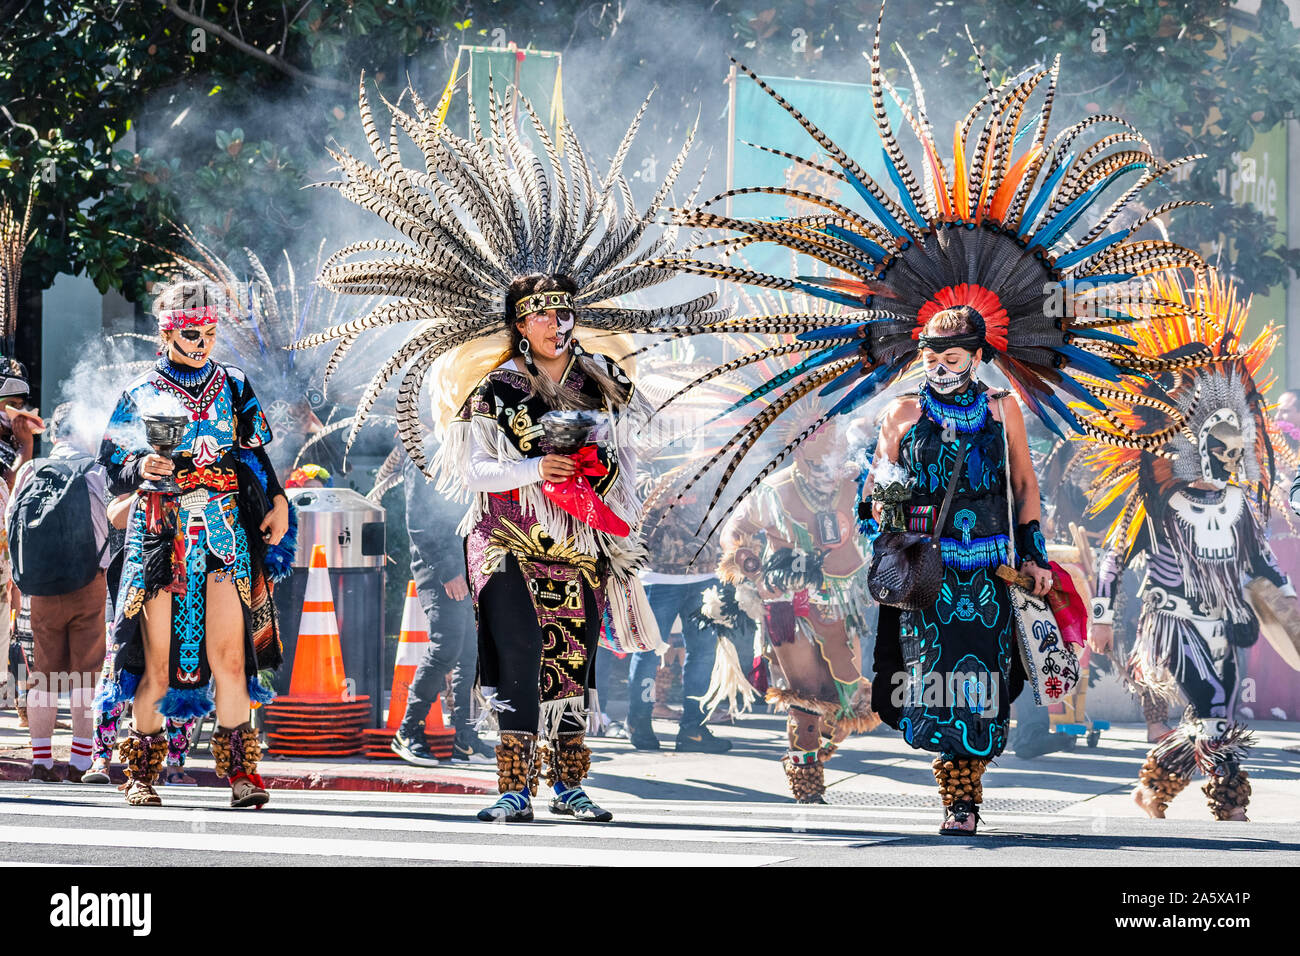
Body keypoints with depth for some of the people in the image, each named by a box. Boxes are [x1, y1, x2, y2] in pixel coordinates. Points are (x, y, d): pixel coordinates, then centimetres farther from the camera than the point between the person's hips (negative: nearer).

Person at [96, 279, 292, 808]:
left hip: (226, 530, 1)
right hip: (161, 533, -1)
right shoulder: (142, 394, 9)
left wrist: (276, 502, 1)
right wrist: (141, 469, -13)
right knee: (158, 662, -3)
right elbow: (114, 467, 8)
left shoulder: (233, 387, 14)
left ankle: (240, 770, -8)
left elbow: (256, 455, 16)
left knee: (229, 654, -9)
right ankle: (142, 771, 6)